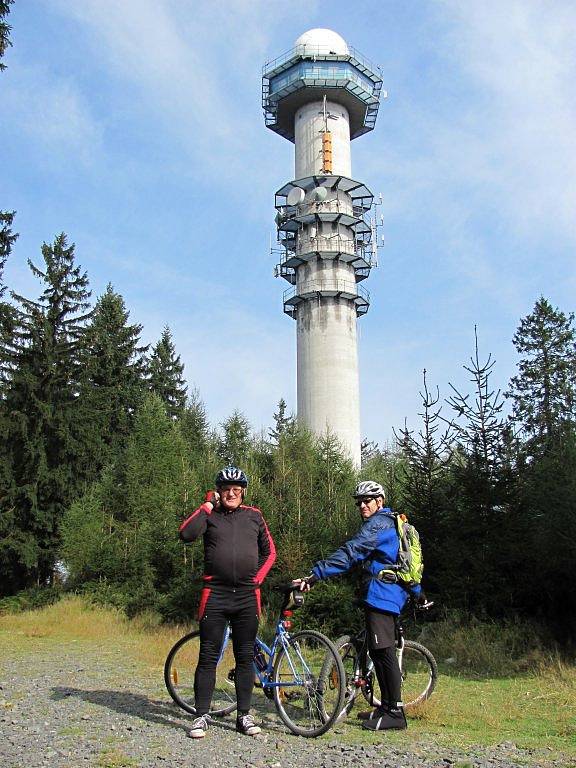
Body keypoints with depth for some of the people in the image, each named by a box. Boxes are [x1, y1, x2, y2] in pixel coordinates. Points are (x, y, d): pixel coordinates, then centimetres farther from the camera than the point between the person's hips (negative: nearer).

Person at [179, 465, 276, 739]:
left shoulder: (254, 516, 10)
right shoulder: (209, 514, 5)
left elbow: (270, 551, 18)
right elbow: (186, 534, -15)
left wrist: (258, 577, 6)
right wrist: (207, 505, -10)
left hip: (247, 596, 2)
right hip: (215, 594, -2)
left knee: (245, 658, 9)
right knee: (208, 658, 2)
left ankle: (244, 715, 19)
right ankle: (201, 716, 12)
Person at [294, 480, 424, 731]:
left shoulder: (377, 524, -11)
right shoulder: (391, 523, 22)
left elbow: (349, 553, -23)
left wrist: (315, 574, -29)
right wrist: (417, 591, 40)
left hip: (380, 594, -11)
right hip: (392, 594, 11)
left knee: (384, 652, -7)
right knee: (380, 652, 14)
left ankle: (395, 713, -2)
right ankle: (387, 706, 21)